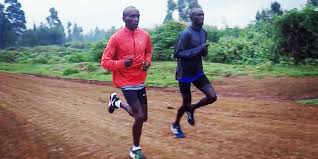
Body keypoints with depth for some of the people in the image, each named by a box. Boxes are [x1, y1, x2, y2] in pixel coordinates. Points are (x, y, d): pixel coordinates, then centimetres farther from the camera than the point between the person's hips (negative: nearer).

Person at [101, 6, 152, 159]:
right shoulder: (116, 38, -15)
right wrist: (122, 63, -28)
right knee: (140, 116, -9)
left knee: (143, 117, 13)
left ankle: (117, 102, 37)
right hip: (126, 82, -6)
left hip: (140, 81, 6)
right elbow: (105, 61, -11)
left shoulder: (145, 35, 0)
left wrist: (147, 62, -3)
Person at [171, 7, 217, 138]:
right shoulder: (186, 34, -18)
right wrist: (197, 50, -27)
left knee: (212, 97, -5)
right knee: (186, 103, 4)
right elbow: (177, 54, -22)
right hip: (185, 74, -6)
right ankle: (175, 125, 31)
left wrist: (204, 51, -8)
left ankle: (192, 108, 24)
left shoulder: (204, 33, 6)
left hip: (198, 72, 7)